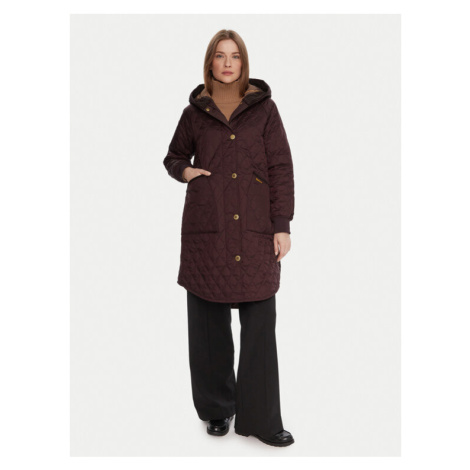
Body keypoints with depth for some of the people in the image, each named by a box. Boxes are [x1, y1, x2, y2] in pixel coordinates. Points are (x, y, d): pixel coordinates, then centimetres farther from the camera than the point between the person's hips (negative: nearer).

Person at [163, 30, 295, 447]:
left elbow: (281, 169, 2)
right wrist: (185, 171, -1)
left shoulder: (264, 108, 5)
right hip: (206, 226, 1)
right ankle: (218, 409, 25)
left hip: (256, 229, -1)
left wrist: (283, 226, -4)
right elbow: (174, 157, 23)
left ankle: (260, 418, 11)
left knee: (261, 326, -1)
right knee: (209, 324, 8)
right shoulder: (195, 112, 9)